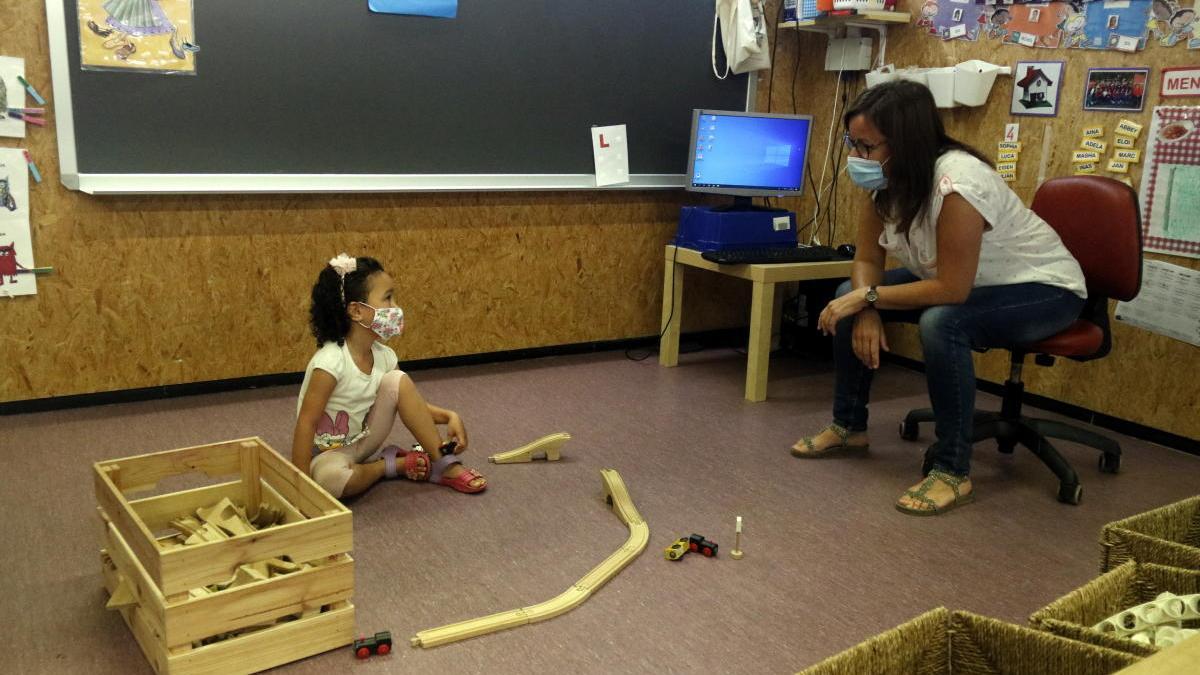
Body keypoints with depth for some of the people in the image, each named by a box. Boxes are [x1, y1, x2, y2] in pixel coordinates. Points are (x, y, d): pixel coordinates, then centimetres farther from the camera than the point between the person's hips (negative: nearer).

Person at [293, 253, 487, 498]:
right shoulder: (330, 362, -28)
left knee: (398, 381, -14)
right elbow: (307, 422, -26)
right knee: (329, 477, -41)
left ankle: (444, 464, -8)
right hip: (328, 453, -6)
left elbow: (410, 402, 6)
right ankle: (394, 464, -11)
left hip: (364, 443, 6)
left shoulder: (382, 355, -7)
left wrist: (450, 417, -11)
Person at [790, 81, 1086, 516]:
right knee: (849, 298, -3)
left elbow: (952, 290, -32)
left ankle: (953, 472, -22)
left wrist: (869, 296, -28)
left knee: (942, 322, -36)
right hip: (960, 280, 8)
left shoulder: (957, 183, -34)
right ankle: (849, 426, 13)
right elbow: (867, 260, -5)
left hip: (1044, 289, -8)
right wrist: (865, 308, -23)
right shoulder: (886, 179, -11)